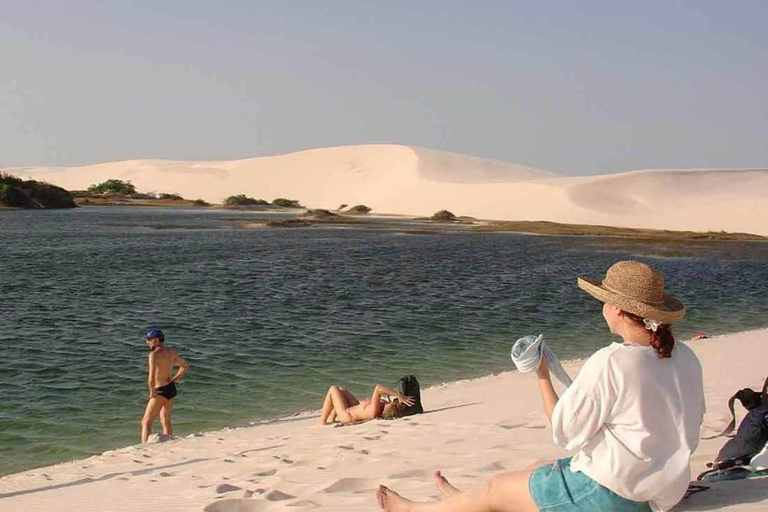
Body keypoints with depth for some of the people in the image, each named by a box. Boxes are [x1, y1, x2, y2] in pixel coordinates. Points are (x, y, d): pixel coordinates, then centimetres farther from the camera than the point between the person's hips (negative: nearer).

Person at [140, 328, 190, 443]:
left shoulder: (154, 354, -19)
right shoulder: (171, 352, 5)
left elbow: (151, 376, -30)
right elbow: (185, 367, 18)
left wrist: (152, 392, -16)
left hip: (161, 391, -8)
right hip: (171, 388, 8)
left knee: (146, 422, -4)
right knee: (166, 422, 18)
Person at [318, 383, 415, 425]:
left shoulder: (374, 411, -48)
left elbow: (377, 388, -57)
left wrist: (399, 395, -58)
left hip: (347, 415, -7)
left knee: (333, 389, 11)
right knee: (342, 389, 26)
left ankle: (322, 422, 22)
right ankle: (330, 420, 40)